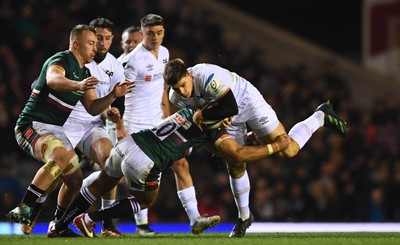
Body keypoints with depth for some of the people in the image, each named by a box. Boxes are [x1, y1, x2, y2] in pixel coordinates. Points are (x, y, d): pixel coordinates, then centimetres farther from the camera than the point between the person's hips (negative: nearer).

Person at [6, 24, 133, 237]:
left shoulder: (85, 73, 15)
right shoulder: (61, 60, -13)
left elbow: (92, 108, 14)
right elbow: (53, 80, -37)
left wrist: (113, 95, -3)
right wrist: (78, 85, -55)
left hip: (55, 131, 10)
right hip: (32, 126, -10)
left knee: (75, 179, 10)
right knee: (60, 157, -35)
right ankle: (24, 209, -36)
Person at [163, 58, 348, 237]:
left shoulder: (207, 77, -40)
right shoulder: (176, 98, -17)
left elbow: (231, 107, -39)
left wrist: (201, 115, -33)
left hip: (248, 103, -6)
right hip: (230, 118, 6)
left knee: (288, 150, -4)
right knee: (235, 167, 5)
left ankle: (321, 116, 19)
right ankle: (244, 217, 23)